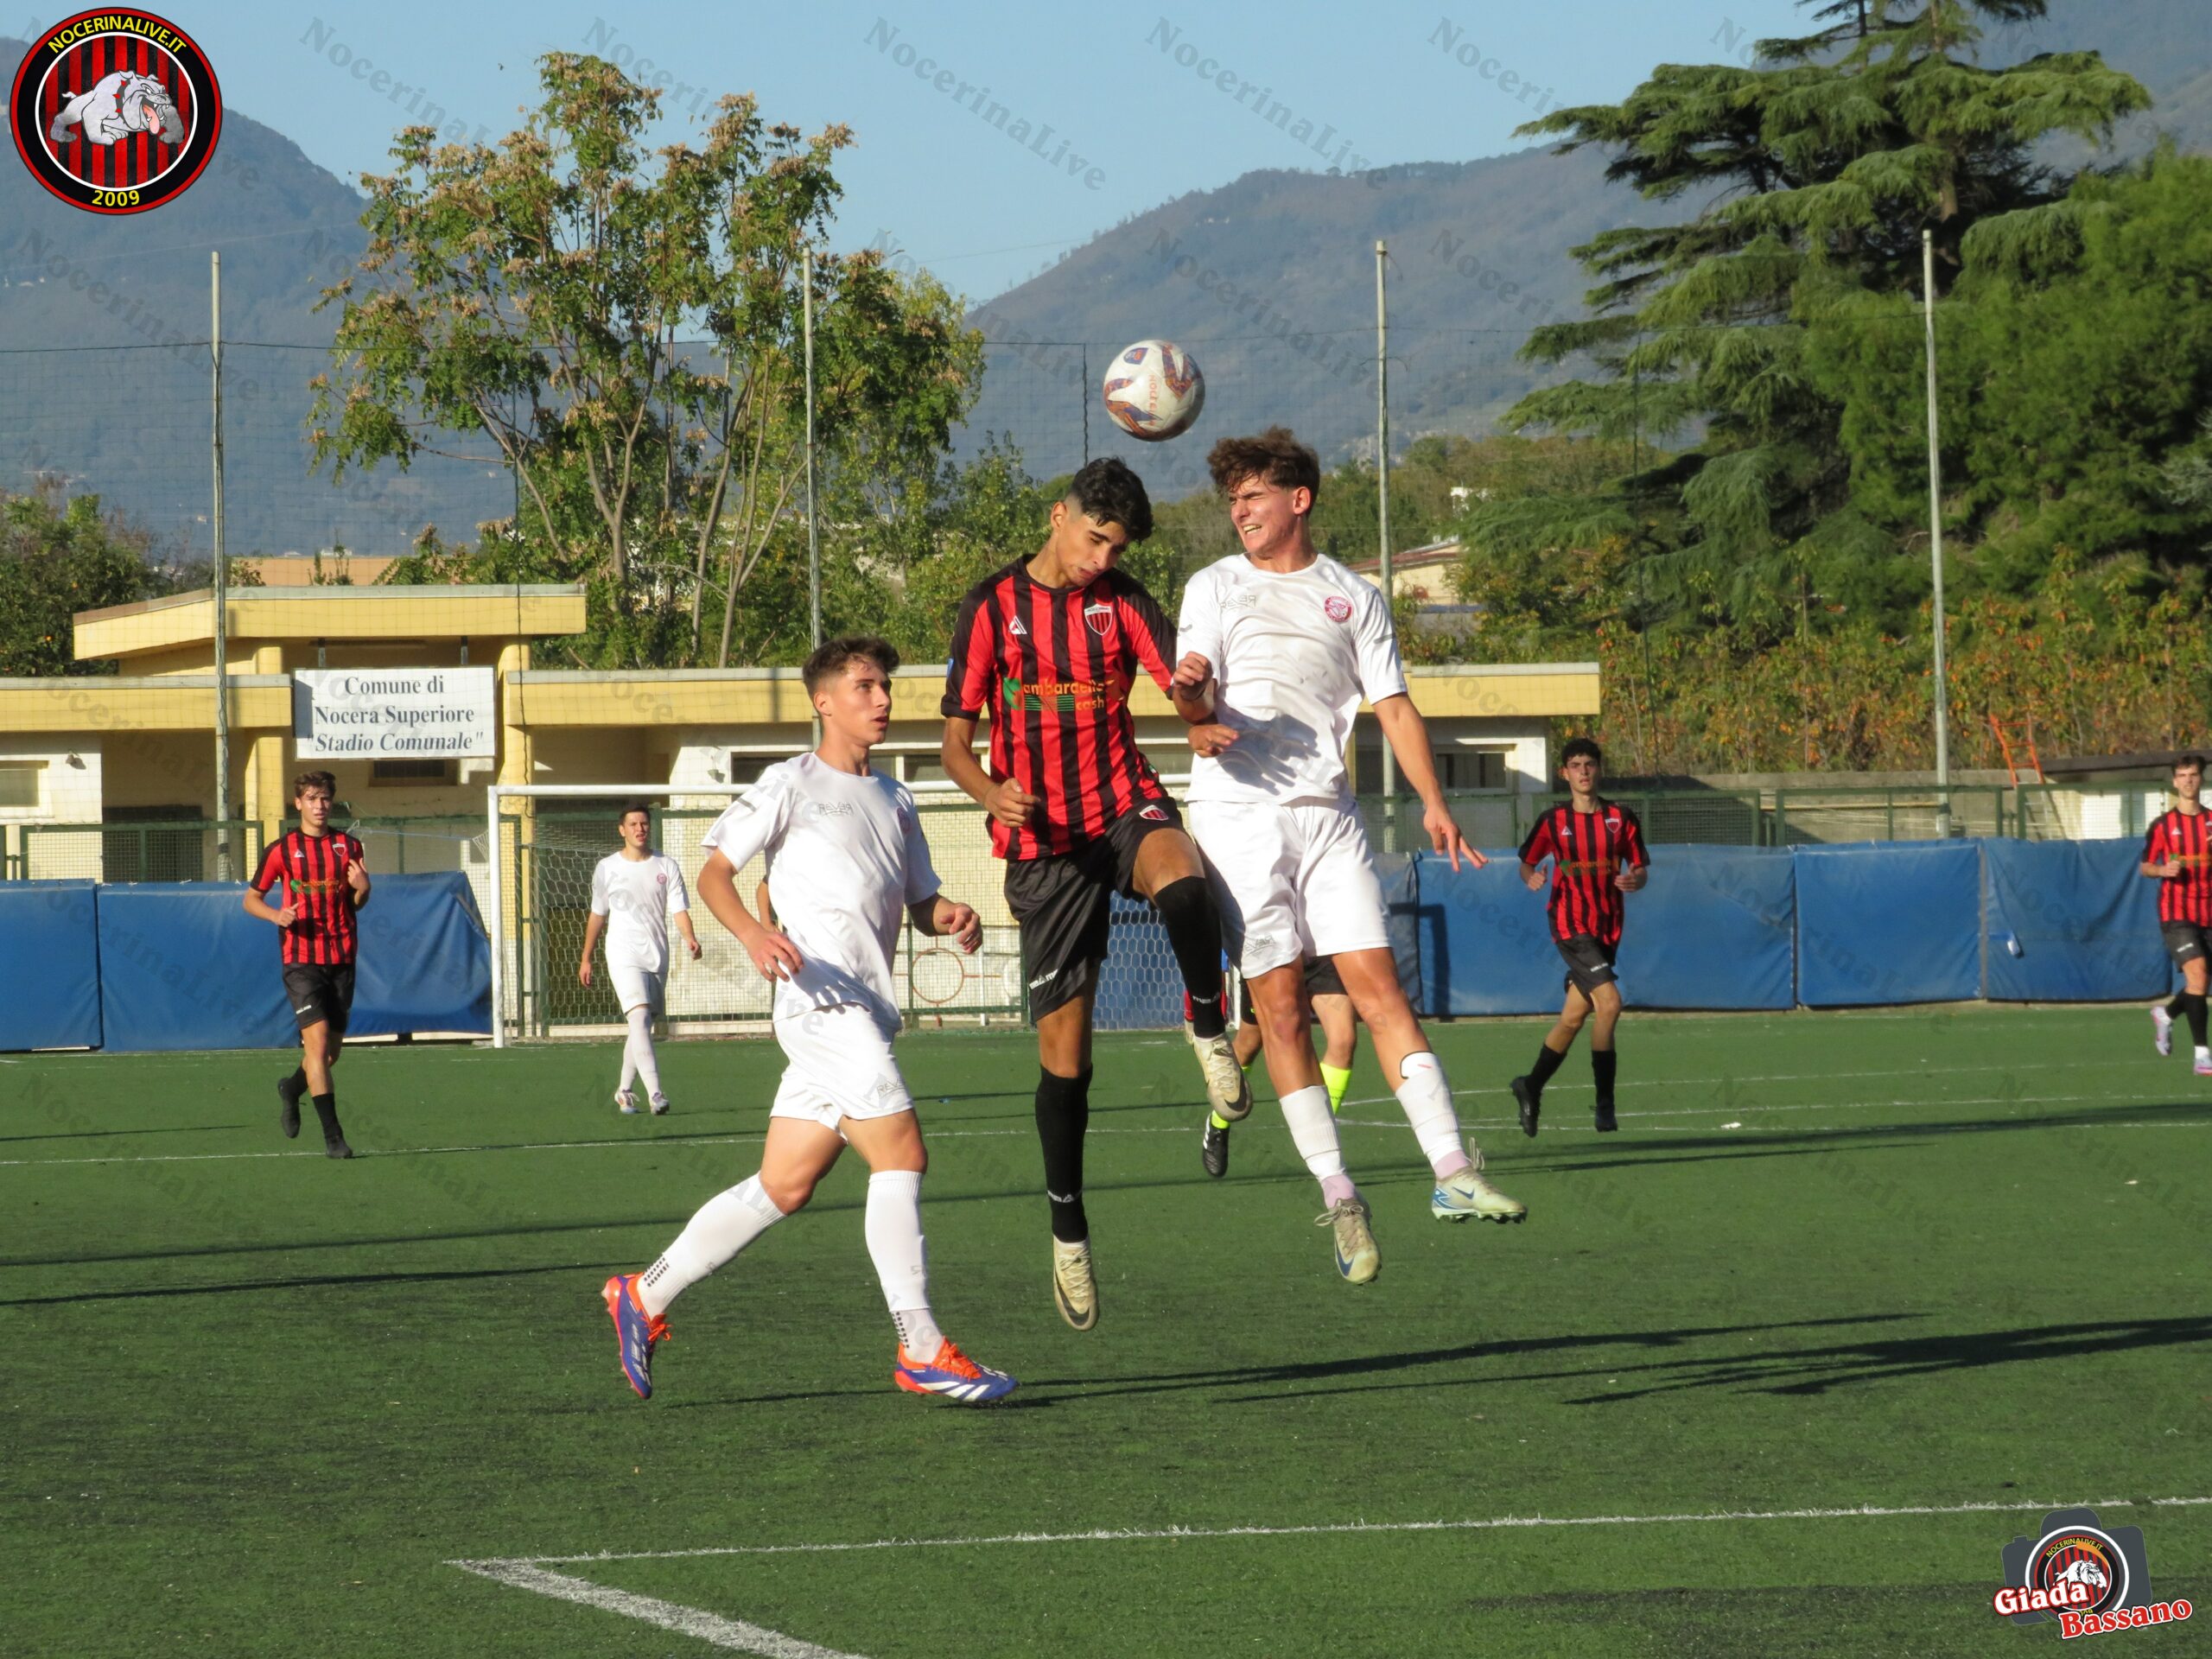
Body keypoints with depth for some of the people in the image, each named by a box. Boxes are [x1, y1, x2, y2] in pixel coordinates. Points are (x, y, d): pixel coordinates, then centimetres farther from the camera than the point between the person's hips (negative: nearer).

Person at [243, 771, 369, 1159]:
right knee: (318, 1040, -16)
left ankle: (292, 1089, 41)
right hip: (302, 959, -4)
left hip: (342, 959, 4)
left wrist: (362, 889, -6)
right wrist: (277, 915, -13)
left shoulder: (348, 846, 9)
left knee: (332, 1050, 9)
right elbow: (251, 899, 8)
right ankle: (332, 1134, -18)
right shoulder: (282, 849, 1)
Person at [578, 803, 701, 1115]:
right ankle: (654, 1093, -31)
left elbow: (679, 910, -1)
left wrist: (689, 937, -21)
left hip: (657, 957, 3)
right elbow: (597, 915, 15)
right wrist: (586, 958, 18)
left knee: (643, 1027, 10)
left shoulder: (666, 866, 6)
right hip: (624, 956, -3)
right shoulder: (607, 868, 4)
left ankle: (624, 1091, 28)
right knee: (639, 1017, -21)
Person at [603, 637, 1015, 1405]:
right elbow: (713, 871, -2)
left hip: (866, 1013, 8)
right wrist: (752, 932, -22)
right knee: (902, 1154, -15)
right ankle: (921, 1351, -14)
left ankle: (643, 1298, 18)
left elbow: (919, 902, 26)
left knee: (784, 1185, 7)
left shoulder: (893, 800, 22)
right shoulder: (791, 785, 1)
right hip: (823, 1000, -8)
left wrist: (951, 917, 1)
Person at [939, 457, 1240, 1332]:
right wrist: (994, 794, -21)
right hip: (1044, 841, -1)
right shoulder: (993, 606, 0)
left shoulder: (1122, 601, 3)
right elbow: (955, 741, 1)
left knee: (1182, 878, -38)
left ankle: (1208, 1029, -13)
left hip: (1124, 806, 1)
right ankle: (1067, 1228, 16)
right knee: (1063, 1048, -1)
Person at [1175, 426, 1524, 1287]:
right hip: (1238, 814, -1)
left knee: (1377, 984, -9)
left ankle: (1451, 1172, -14)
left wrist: (1433, 803, -1)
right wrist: (1195, 699, -29)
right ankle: (1336, 1195, -1)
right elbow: (1196, 694, -3)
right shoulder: (1215, 587, 8)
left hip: (1326, 812, 1)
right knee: (1279, 1003, -4)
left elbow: (1394, 706, 11)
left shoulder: (1355, 598, 13)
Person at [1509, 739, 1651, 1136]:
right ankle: (1604, 1103, -14)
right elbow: (1526, 861, 11)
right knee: (1609, 1002, -20)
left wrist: (1636, 880, -15)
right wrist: (1531, 877, -12)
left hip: (1607, 928, 4)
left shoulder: (1621, 817, 5)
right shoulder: (1553, 821, 0)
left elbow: (1641, 867, 8)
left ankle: (1531, 1088, 26)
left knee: (1574, 1016, 8)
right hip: (1571, 924, -4)